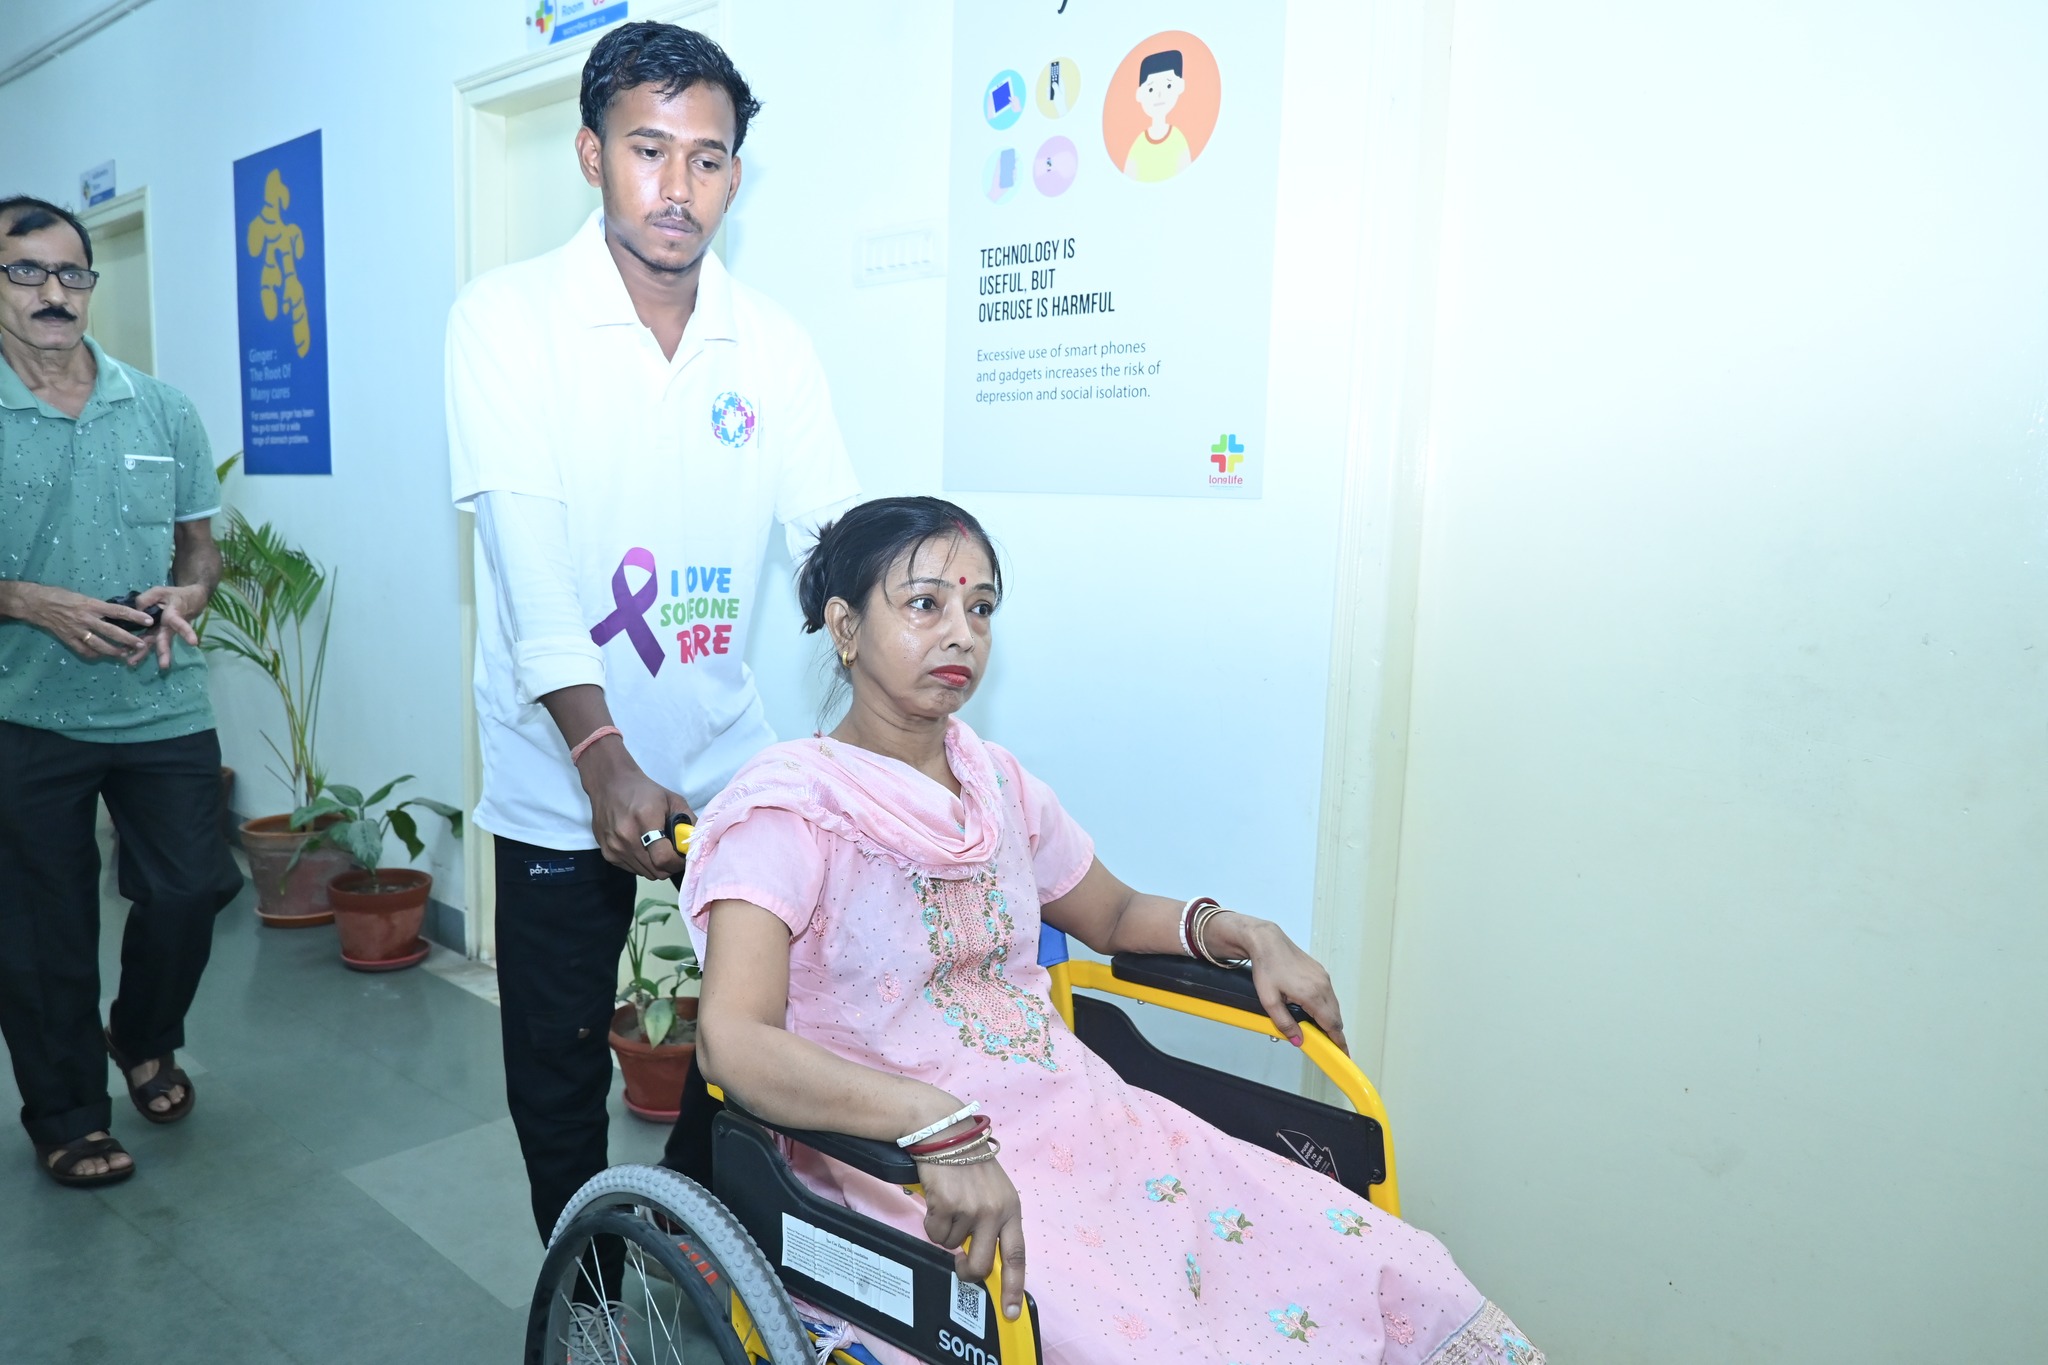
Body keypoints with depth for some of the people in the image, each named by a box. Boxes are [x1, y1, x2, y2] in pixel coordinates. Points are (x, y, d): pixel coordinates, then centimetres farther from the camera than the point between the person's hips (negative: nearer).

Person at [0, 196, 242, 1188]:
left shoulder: (162, 411, 6)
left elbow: (201, 542, 11)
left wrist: (183, 597, -9)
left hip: (163, 705, 2)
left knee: (191, 889, 4)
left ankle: (144, 1037, 35)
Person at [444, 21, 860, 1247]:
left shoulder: (772, 343, 3)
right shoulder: (510, 318, -7)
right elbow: (529, 551, -17)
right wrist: (603, 755, -26)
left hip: (731, 766, 3)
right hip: (565, 777, -2)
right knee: (559, 1074, 11)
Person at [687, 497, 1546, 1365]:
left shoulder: (997, 786, 10)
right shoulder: (790, 805, -9)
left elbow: (1113, 915, 25)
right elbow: (732, 1040, -22)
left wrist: (1241, 932, 7)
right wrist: (942, 1128, -34)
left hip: (1082, 1119, 6)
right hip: (912, 1178, -5)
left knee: (1400, 1285, -7)